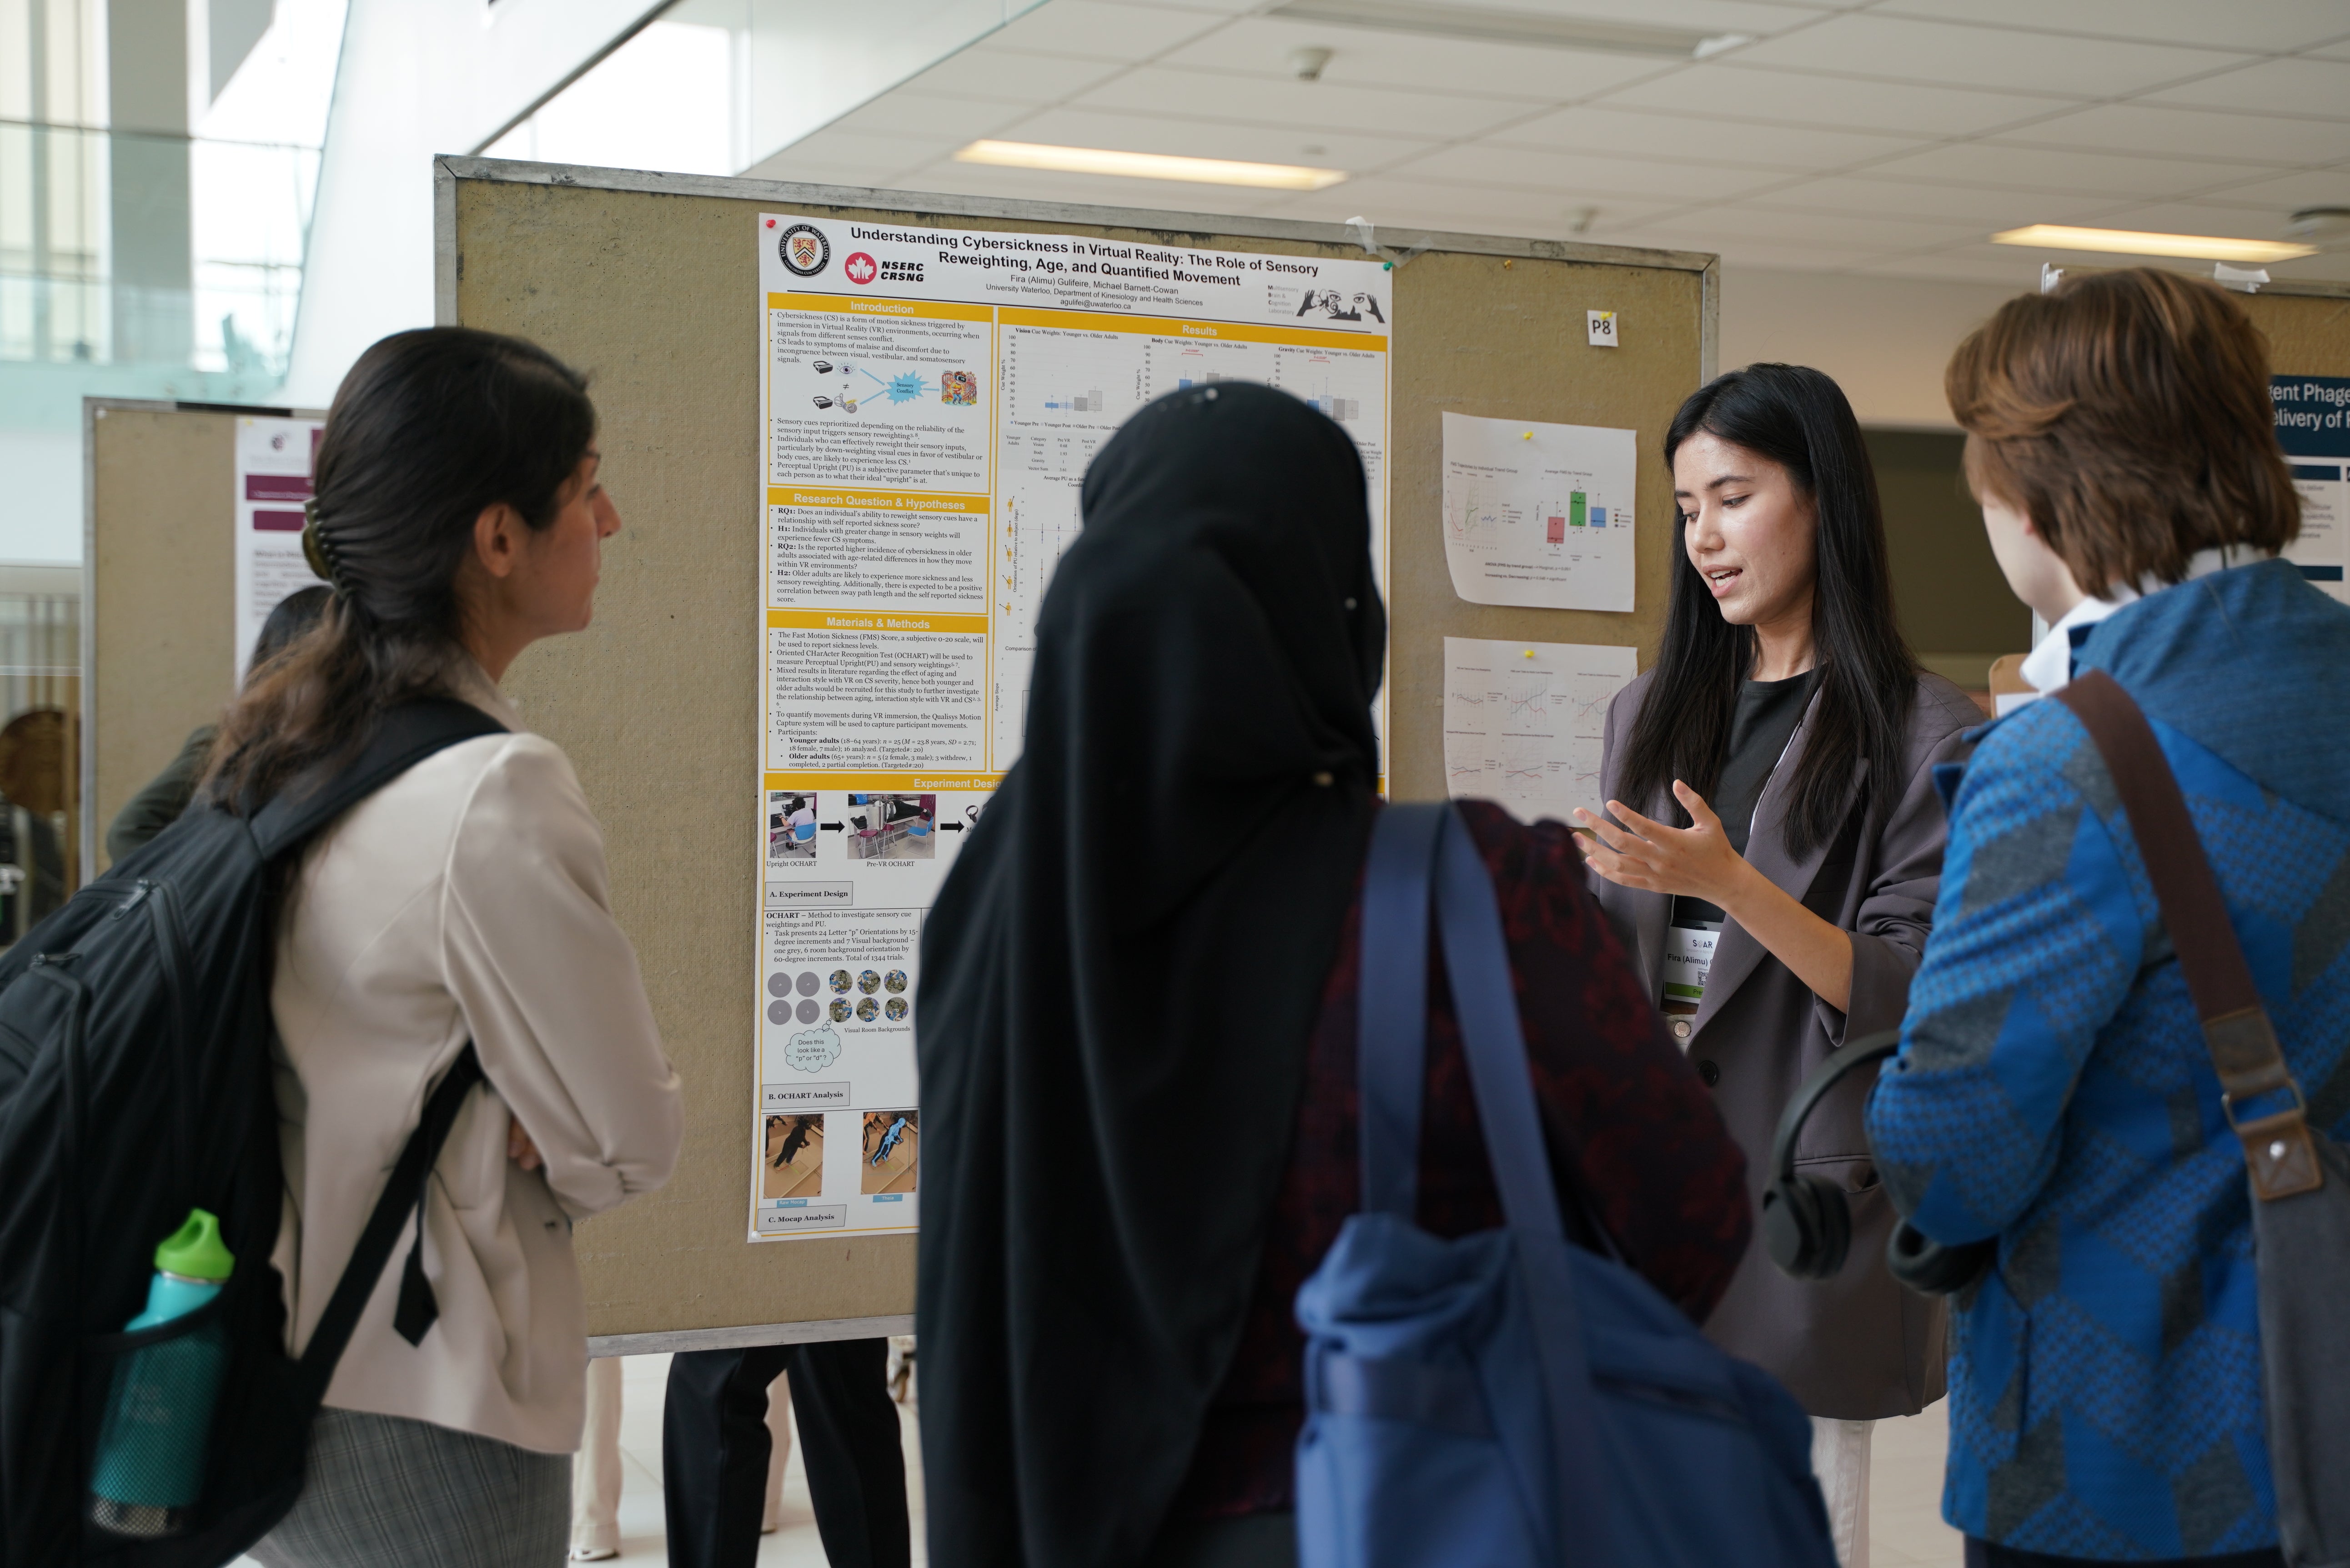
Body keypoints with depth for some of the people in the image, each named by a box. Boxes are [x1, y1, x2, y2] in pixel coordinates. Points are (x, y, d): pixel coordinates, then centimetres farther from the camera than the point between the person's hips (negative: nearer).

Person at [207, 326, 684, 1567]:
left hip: (274, 1372, 8)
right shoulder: (496, 793, -23)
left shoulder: (266, 742, 3)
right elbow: (628, 1145, -16)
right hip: (428, 1418, -8)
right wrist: (527, 1157, 2)